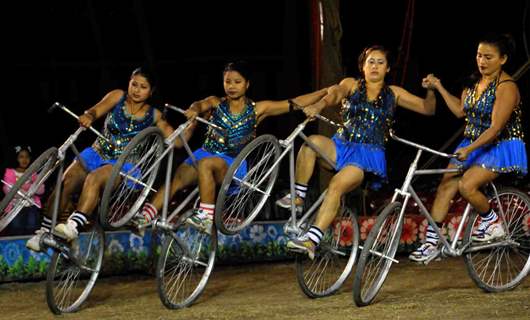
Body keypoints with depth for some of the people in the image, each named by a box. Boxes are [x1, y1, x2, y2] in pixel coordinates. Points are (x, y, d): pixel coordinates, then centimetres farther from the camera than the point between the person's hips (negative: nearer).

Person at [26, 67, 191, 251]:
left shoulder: (154, 116, 2)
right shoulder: (118, 97, 4)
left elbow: (177, 141, -1)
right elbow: (96, 111, -12)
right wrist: (88, 116, -35)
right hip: (97, 153, 3)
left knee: (94, 178, -34)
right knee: (65, 184, -20)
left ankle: (74, 226, -49)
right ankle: (44, 232, -11)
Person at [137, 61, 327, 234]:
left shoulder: (257, 109, 5)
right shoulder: (217, 103, 9)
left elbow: (296, 103, 2)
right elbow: (201, 104, -14)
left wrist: (327, 91, -3)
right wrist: (194, 110, -39)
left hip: (234, 165, -3)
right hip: (206, 154, 3)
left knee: (206, 163, -35)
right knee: (177, 179, -21)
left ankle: (206, 216, -34)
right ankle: (145, 215, -26)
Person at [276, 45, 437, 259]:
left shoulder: (393, 93, 16)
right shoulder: (351, 85, 13)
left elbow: (427, 109, 17)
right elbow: (335, 93, -11)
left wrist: (431, 91, -6)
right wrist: (319, 105, -34)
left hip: (369, 156, -2)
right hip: (341, 147, 2)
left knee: (337, 185, -32)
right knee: (313, 142, -33)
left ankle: (311, 241, -41)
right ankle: (297, 197, -22)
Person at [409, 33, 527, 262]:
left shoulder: (506, 88, -19)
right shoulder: (475, 82, 7)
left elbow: (495, 128, -25)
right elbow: (460, 110, 13)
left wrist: (469, 149, -33)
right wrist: (439, 88, 7)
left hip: (500, 147, -8)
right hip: (472, 144, 8)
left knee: (466, 185, -25)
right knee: (446, 185, -2)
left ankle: (492, 223, 0)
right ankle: (431, 243, 3)